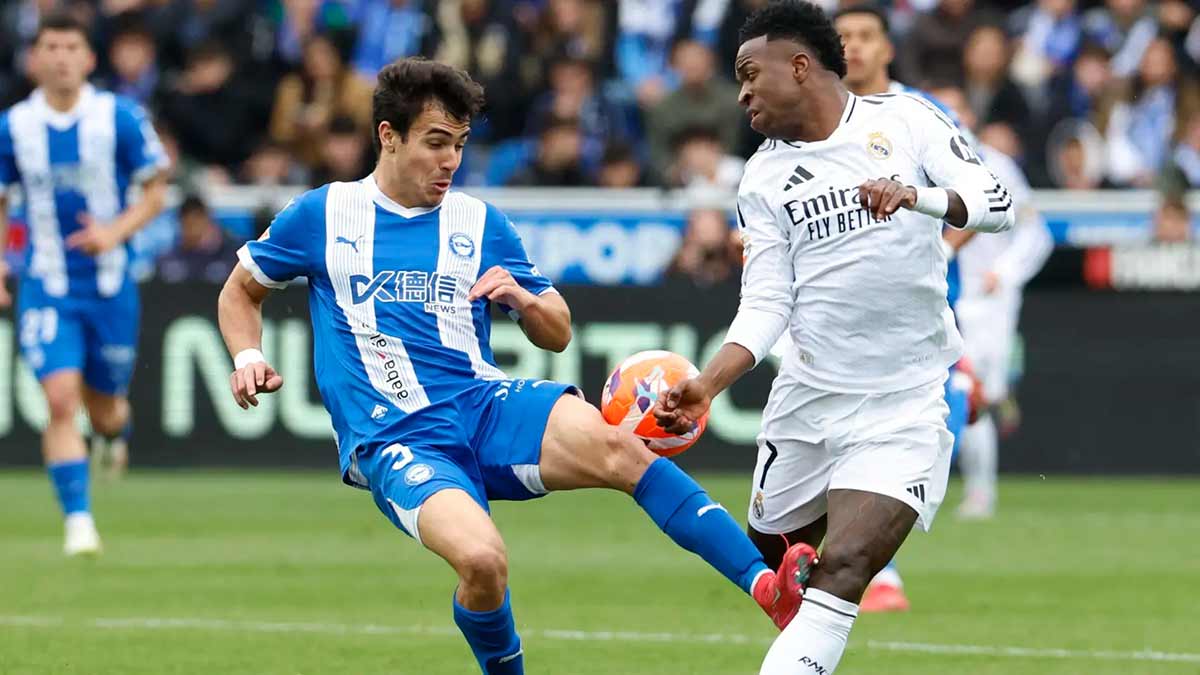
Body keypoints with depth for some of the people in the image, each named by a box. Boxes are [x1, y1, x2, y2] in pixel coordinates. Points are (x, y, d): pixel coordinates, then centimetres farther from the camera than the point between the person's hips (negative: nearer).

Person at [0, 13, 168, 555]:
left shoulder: (120, 118, -6)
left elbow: (155, 191, 0)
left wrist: (116, 231, -18)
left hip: (110, 282, 0)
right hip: (46, 284, 0)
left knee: (103, 405, 12)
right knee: (60, 398, -17)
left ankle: (113, 430, 51)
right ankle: (78, 520, -12)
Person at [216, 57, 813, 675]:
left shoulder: (481, 224, 14)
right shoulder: (322, 214, 8)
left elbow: (558, 334, 20)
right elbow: (240, 291, 23)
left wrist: (523, 299, -3)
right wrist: (248, 357, 2)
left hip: (485, 404, 2)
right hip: (393, 439, -2)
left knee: (614, 447, -31)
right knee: (482, 559, -34)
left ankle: (766, 585, -39)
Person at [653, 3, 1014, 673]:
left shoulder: (905, 119, -2)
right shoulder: (764, 177, 5)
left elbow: (995, 203, -9)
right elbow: (767, 303, 0)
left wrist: (917, 195, -29)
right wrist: (709, 383, -16)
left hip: (905, 406, -4)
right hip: (807, 394, 4)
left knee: (842, 570, -18)